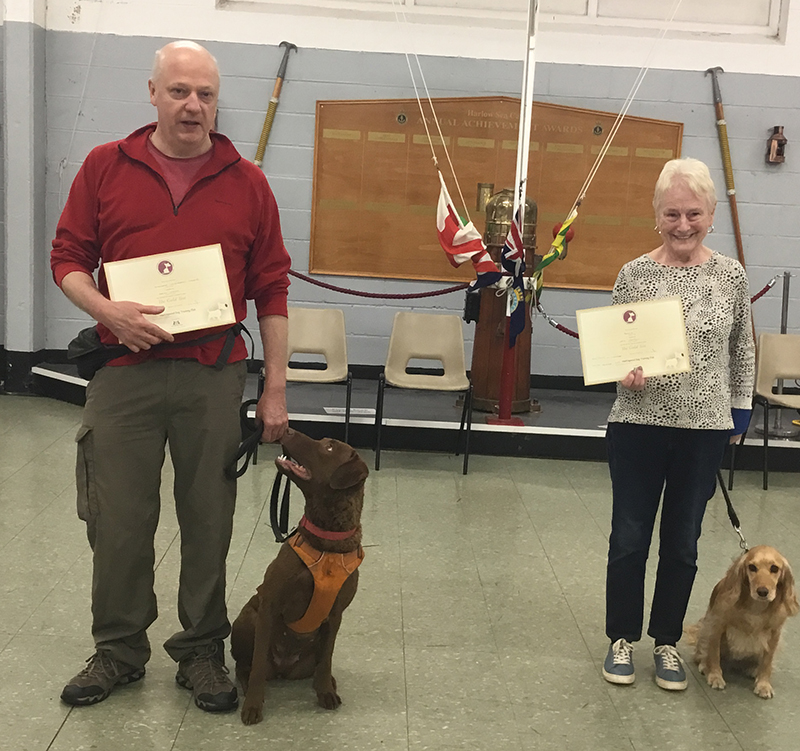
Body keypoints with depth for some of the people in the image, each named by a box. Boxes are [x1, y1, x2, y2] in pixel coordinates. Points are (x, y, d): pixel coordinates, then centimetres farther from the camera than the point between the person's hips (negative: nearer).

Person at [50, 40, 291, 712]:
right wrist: (108, 311, -13)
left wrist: (276, 388, 2)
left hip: (214, 377, 0)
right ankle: (119, 650, 26)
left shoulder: (247, 183, 6)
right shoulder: (105, 167, 6)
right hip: (124, 373, 0)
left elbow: (272, 290, 6)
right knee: (118, 519, 7)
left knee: (209, 519, 6)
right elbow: (67, 258, 8)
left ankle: (202, 650, 24)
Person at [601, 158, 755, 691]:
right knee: (629, 537, 9)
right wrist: (627, 373, -19)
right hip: (638, 426, -1)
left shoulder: (731, 276, 0)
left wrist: (739, 413, 11)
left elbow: (743, 351, 10)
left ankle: (667, 642, 30)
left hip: (705, 430, 1)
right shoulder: (634, 274, -4)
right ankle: (622, 638, 27)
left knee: (682, 542, 12)